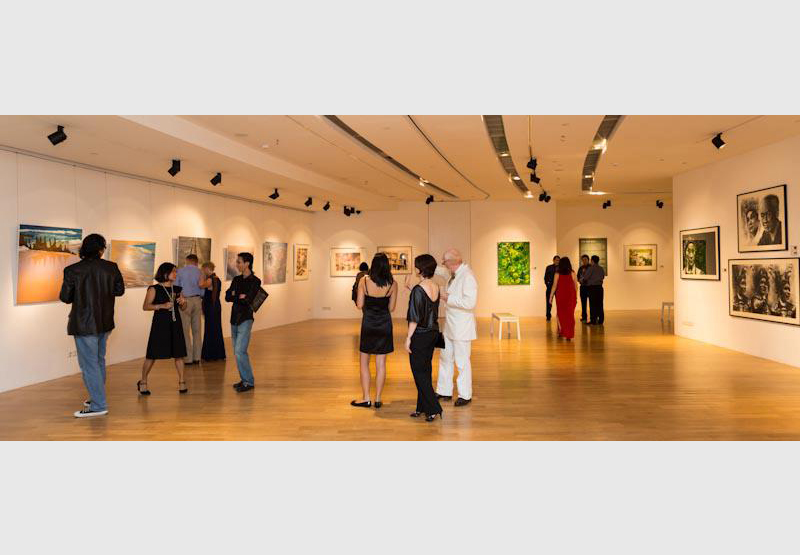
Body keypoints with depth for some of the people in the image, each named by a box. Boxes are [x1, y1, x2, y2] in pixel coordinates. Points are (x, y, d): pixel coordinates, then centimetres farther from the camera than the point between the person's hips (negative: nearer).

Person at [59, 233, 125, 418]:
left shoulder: (73, 270, -14)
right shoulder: (111, 268, -5)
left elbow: (65, 297, -8)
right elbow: (120, 290, 6)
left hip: (84, 324, -5)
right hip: (105, 322, 5)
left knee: (89, 364, 1)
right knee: (99, 361, 20)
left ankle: (98, 406, 2)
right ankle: (97, 397, 33)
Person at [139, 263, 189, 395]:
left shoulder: (177, 289, 11)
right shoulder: (154, 289, -2)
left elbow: (183, 308, 20)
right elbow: (145, 306, -8)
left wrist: (183, 302, -2)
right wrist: (162, 306, -18)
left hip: (175, 324, 4)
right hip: (160, 324, -4)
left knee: (178, 354, 3)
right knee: (153, 354, 0)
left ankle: (182, 382, 12)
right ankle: (143, 382, 17)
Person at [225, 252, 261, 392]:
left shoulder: (255, 281, -8)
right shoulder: (236, 279, 12)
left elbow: (248, 299, -19)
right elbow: (227, 297, 3)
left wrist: (235, 296, -6)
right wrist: (239, 297, -12)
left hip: (245, 319, -7)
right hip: (234, 319, 7)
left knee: (240, 351, -12)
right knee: (237, 352, 11)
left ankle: (249, 382, -3)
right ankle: (244, 379, 22)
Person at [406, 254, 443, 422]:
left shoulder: (418, 289, -19)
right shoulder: (436, 287, 3)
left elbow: (415, 317, -19)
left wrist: (408, 338, -11)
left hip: (420, 335, -8)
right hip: (433, 332, 8)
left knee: (419, 372, 2)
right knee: (426, 370, 15)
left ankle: (433, 409, 2)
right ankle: (422, 407, 24)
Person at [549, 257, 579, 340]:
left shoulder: (557, 274, -4)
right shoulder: (572, 273, -3)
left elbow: (554, 286, -1)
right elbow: (576, 286, 3)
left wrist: (551, 297, 8)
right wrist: (576, 297, 13)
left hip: (560, 296, 0)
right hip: (571, 296, 0)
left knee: (561, 314, 15)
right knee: (570, 315, 4)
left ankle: (561, 332, 21)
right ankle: (569, 335, 3)